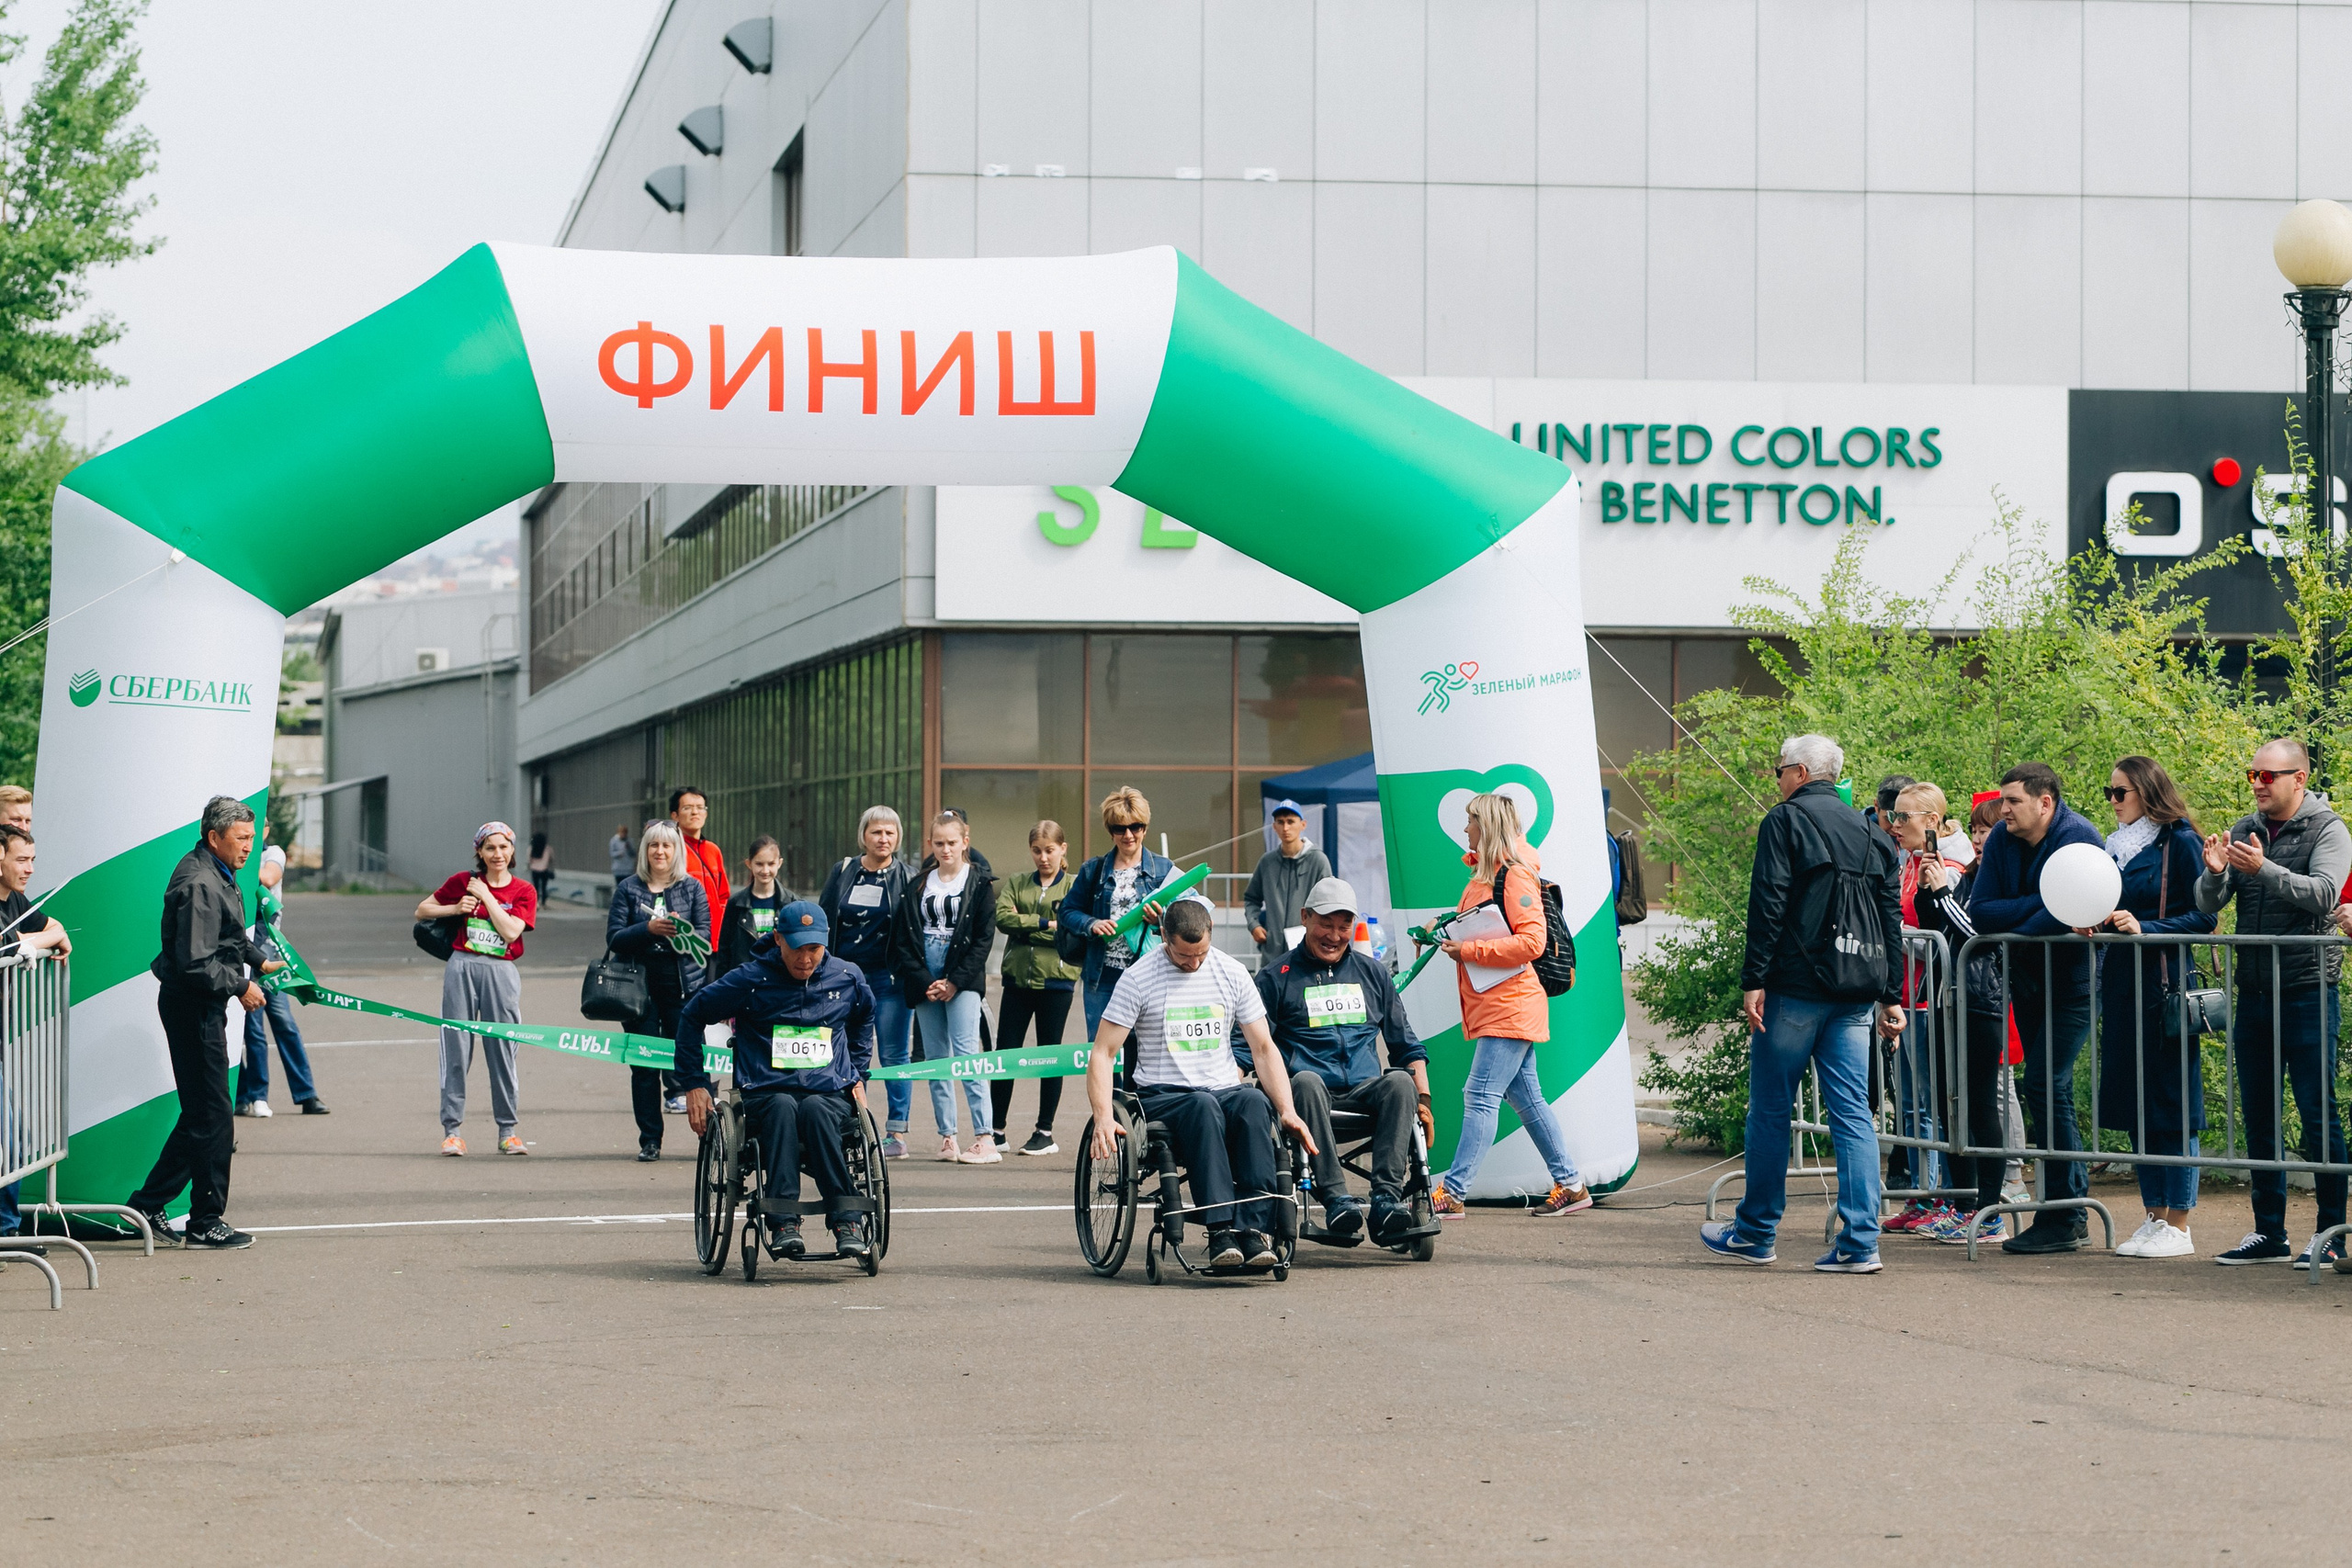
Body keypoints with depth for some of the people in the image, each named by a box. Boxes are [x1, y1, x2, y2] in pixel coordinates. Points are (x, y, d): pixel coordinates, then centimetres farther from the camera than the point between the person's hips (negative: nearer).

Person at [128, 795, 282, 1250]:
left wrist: (258, 960, 26)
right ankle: (207, 1221, 4)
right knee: (212, 1118, -4)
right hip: (191, 1005, -11)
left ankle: (148, 1205, 20)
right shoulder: (198, 885, -21)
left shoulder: (216, 873, 13)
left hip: (204, 1007, 11)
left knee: (200, 1114, 14)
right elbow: (194, 963, -26)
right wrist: (239, 986, -17)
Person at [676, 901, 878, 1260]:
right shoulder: (751, 980, 1)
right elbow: (692, 1015, 11)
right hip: (766, 1094, -1)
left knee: (815, 1109, -36)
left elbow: (865, 1015, 35)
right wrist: (695, 1083, 8)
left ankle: (847, 1222, -37)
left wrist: (858, 1077, 26)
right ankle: (783, 1224, -45)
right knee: (783, 1107, -38)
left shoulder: (846, 979, 11)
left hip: (830, 1095, 1)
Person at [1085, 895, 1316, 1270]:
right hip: (1162, 1097, -3)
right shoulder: (1138, 978, 0)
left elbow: (1264, 1049, 11)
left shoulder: (1231, 973, 9)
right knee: (1203, 1107, -38)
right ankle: (1221, 1231, -47)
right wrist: (1103, 1118, -19)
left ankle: (1255, 1229, -41)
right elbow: (1102, 1054, -2)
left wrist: (1287, 1111, -4)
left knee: (1254, 1102, -34)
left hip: (1225, 1090, 3)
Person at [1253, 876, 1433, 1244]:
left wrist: (1422, 1099, 11)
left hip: (1364, 1090, 3)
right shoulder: (1277, 977, 11)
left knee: (1400, 1081, -31)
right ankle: (1335, 1197, -46)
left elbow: (1407, 1044, 25)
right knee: (1306, 1081, -38)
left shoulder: (1372, 972, 22)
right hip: (1307, 1092, -3)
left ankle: (1387, 1197, -40)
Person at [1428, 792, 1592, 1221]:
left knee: (1481, 1096, -11)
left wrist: (1469, 950, -20)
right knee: (1525, 1096, 11)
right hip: (1493, 1005, 10)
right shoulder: (1484, 873, 17)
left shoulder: (1516, 875, -12)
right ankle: (1570, 1185, 15)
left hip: (1511, 1004, -10)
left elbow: (1531, 941, -21)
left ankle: (1451, 1193, -13)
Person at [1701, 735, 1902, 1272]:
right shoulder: (1872, 834, 16)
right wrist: (1891, 997, 15)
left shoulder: (1786, 820, -2)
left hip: (1796, 985, -5)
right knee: (1853, 1113, 2)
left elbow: (1768, 904, -11)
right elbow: (1892, 919, 14)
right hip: (1855, 993, 6)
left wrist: (1753, 980, -11)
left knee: (1770, 1110, 5)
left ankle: (1755, 1232, 13)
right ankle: (1860, 1242, -5)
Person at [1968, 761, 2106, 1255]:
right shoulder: (2001, 842, 0)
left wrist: (2014, 929, -16)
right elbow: (1980, 913, -8)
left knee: (2045, 1085, -14)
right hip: (2028, 978, 7)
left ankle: (2061, 1219, -10)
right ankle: (2074, 1207, 17)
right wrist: (2036, 905, -20)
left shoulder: (2078, 839, -19)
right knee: (2050, 1087, 9)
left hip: (2073, 979, -7)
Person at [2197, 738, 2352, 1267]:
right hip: (2253, 992, 6)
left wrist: (2263, 869, -31)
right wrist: (2215, 873, -18)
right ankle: (2269, 1234, 15)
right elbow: (2207, 905, 4)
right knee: (2260, 1117, 8)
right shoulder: (2243, 832, 11)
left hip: (2306, 990, -6)